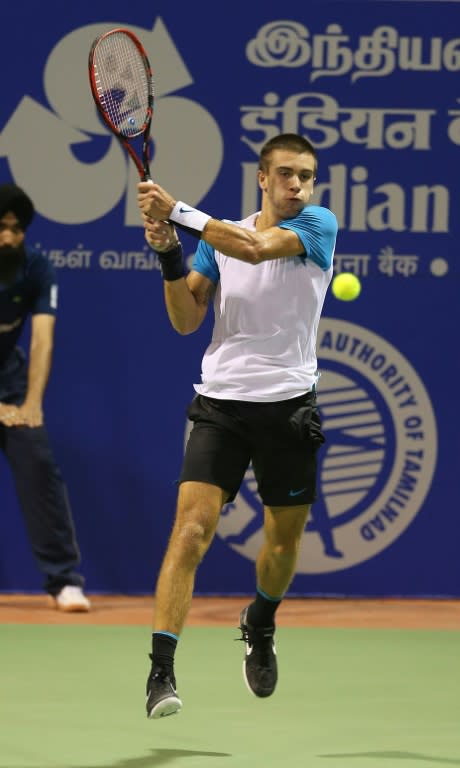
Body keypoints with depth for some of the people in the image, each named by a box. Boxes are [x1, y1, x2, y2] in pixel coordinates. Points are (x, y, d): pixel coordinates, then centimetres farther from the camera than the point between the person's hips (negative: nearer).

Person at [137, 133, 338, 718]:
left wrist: (177, 211, -21)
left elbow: (256, 247, -22)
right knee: (191, 527, -16)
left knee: (284, 544, 11)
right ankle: (161, 668, -20)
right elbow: (186, 320, 4)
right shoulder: (217, 236, 7)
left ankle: (259, 625, 43)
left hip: (289, 405, 0)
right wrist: (168, 253, -11)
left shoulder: (319, 225, -3)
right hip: (221, 404, 1)